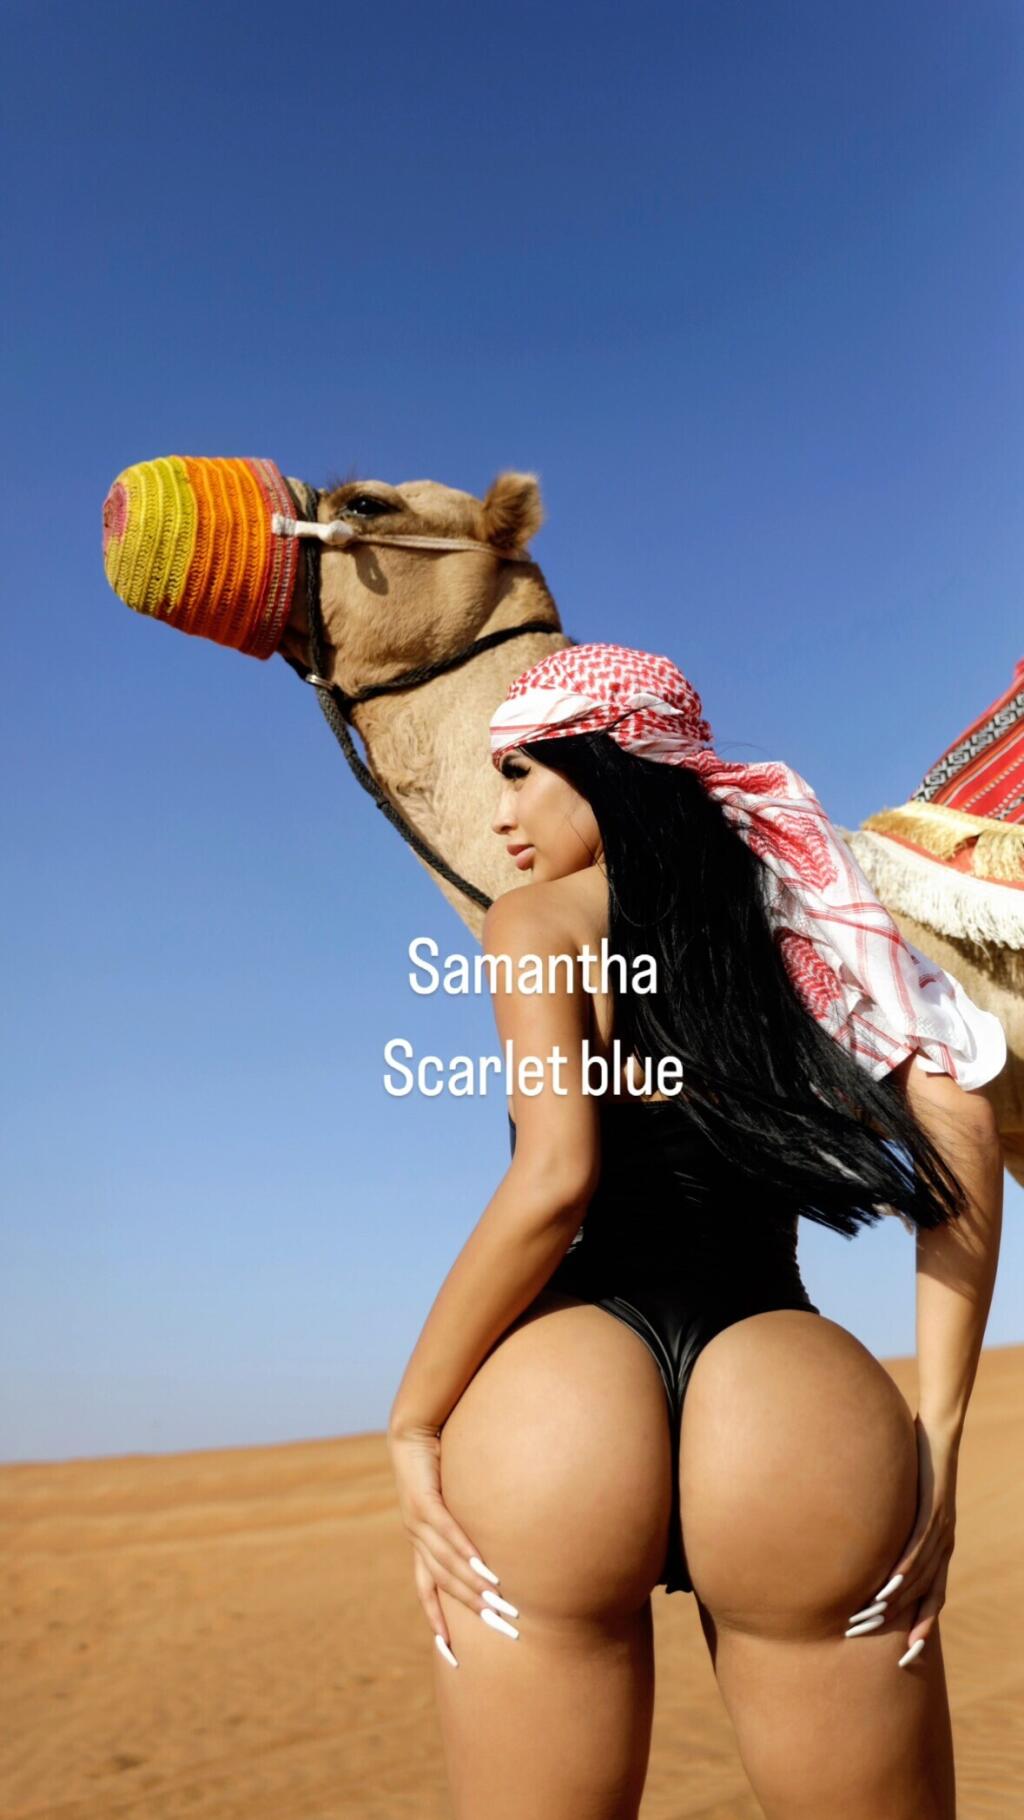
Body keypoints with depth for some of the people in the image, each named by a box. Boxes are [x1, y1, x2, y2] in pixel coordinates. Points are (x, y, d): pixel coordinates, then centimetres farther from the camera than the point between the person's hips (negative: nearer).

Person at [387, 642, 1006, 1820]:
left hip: (561, 1397, -3)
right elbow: (960, 1140, 6)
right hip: (800, 1406, 4)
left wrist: (411, 1427, 0)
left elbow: (554, 1178, -9)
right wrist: (932, 1439, 6)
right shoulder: (804, 912, 18)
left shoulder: (536, 921, 6)